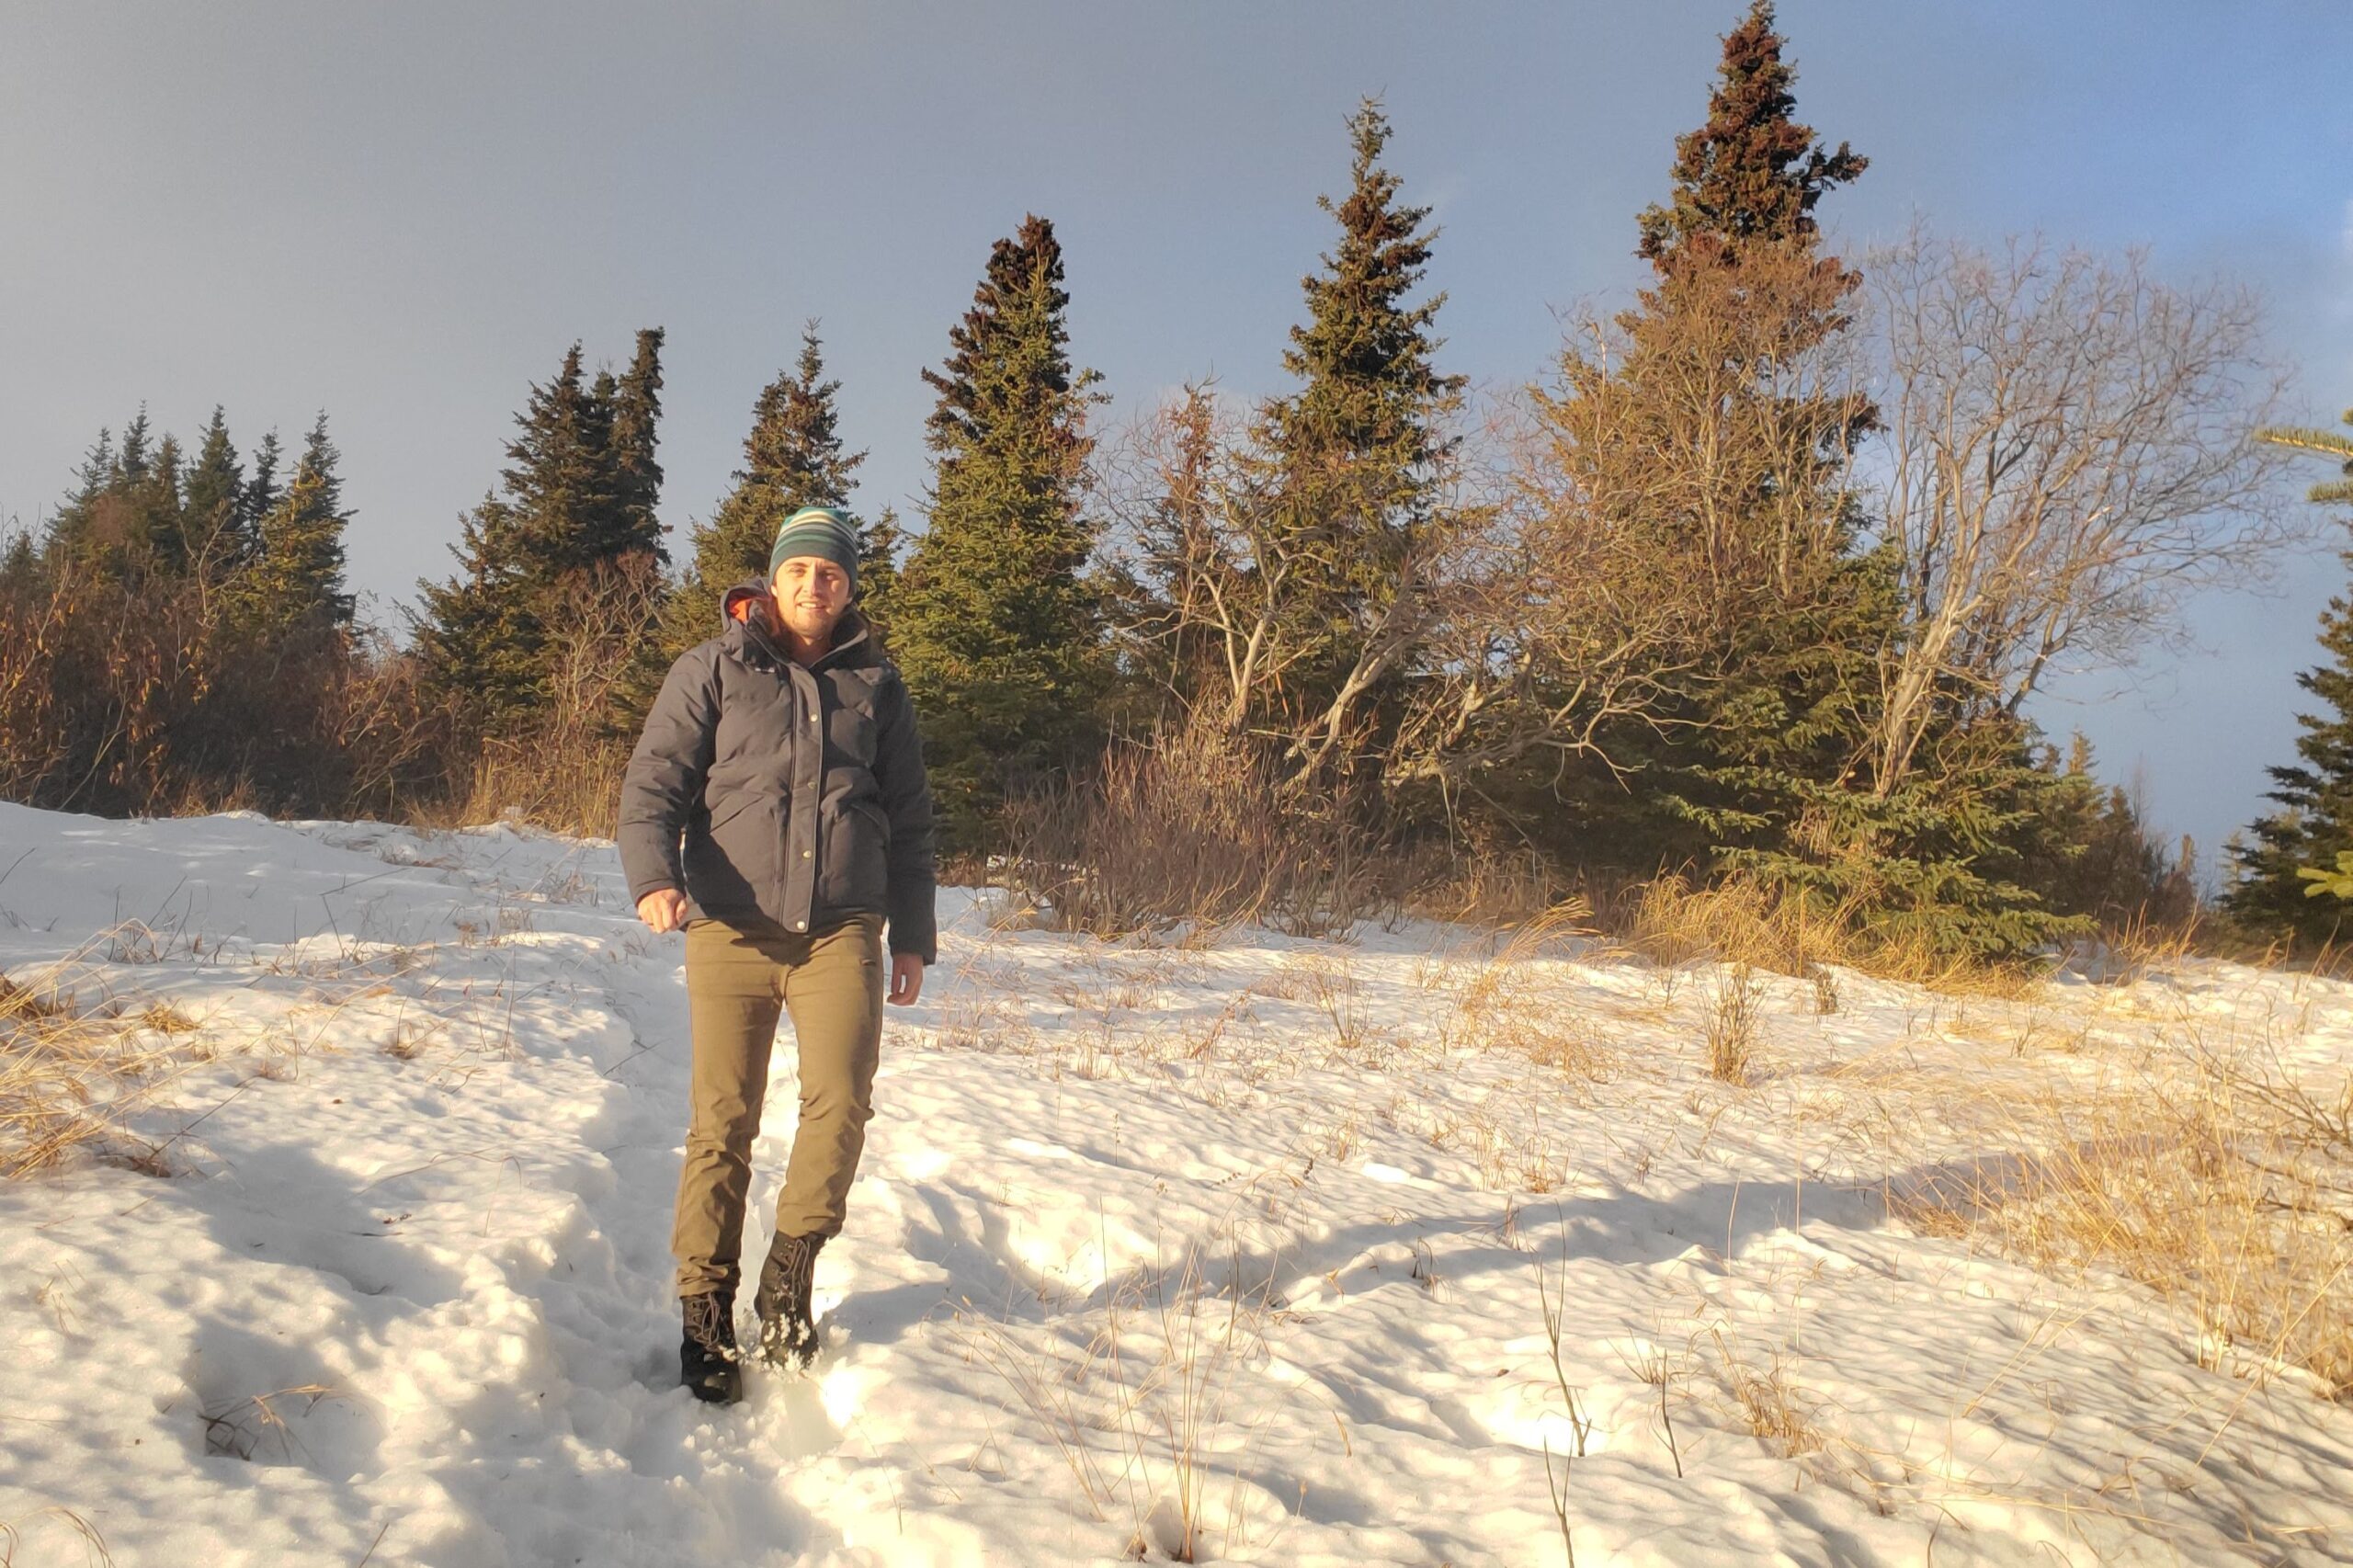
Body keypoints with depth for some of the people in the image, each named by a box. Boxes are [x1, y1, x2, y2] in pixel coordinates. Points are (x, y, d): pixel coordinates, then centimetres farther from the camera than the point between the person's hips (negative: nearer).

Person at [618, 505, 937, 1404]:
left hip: (841, 927, 1)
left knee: (841, 1097, -16)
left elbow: (909, 821, 19)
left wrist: (913, 936, 15)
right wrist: (654, 877, -19)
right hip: (730, 928, -1)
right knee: (723, 1123, -1)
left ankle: (791, 1270, 7)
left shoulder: (875, 685, 15)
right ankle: (705, 1310, 14)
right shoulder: (712, 671, 8)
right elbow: (654, 782, 1)